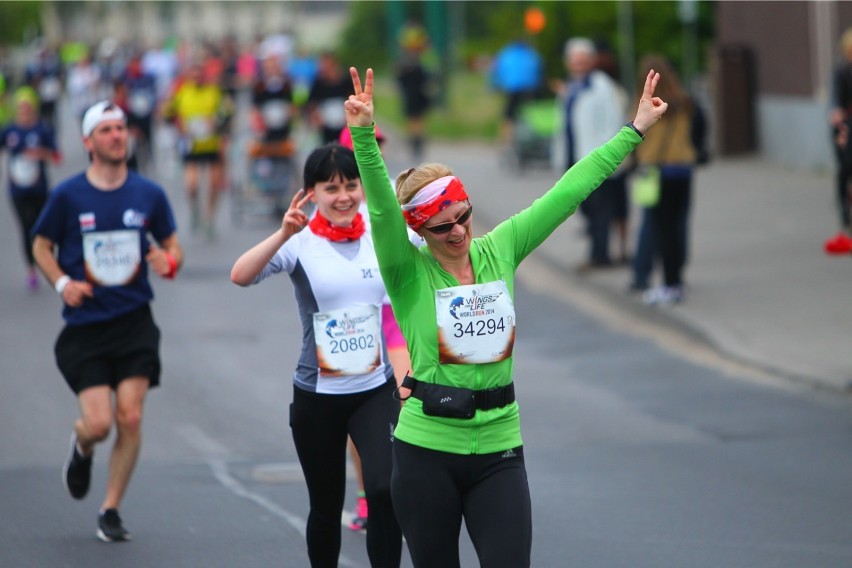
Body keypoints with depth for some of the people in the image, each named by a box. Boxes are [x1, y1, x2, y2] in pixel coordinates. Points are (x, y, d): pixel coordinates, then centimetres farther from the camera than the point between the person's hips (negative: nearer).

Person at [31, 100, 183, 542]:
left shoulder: (149, 194, 3)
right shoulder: (68, 195, -3)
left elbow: (172, 245, 15)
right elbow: (41, 245, 8)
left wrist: (168, 262, -9)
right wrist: (62, 283, -9)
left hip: (134, 322, 2)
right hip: (84, 326, -2)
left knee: (130, 418, -7)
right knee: (98, 422, -10)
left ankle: (110, 510, 9)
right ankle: (81, 447, 29)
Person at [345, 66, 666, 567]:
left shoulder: (499, 250, 4)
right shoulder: (409, 272, -6)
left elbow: (569, 191, 5)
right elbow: (381, 206, -22)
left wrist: (635, 130, 8)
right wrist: (363, 135, -39)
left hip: (499, 453, 2)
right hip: (427, 451, -2)